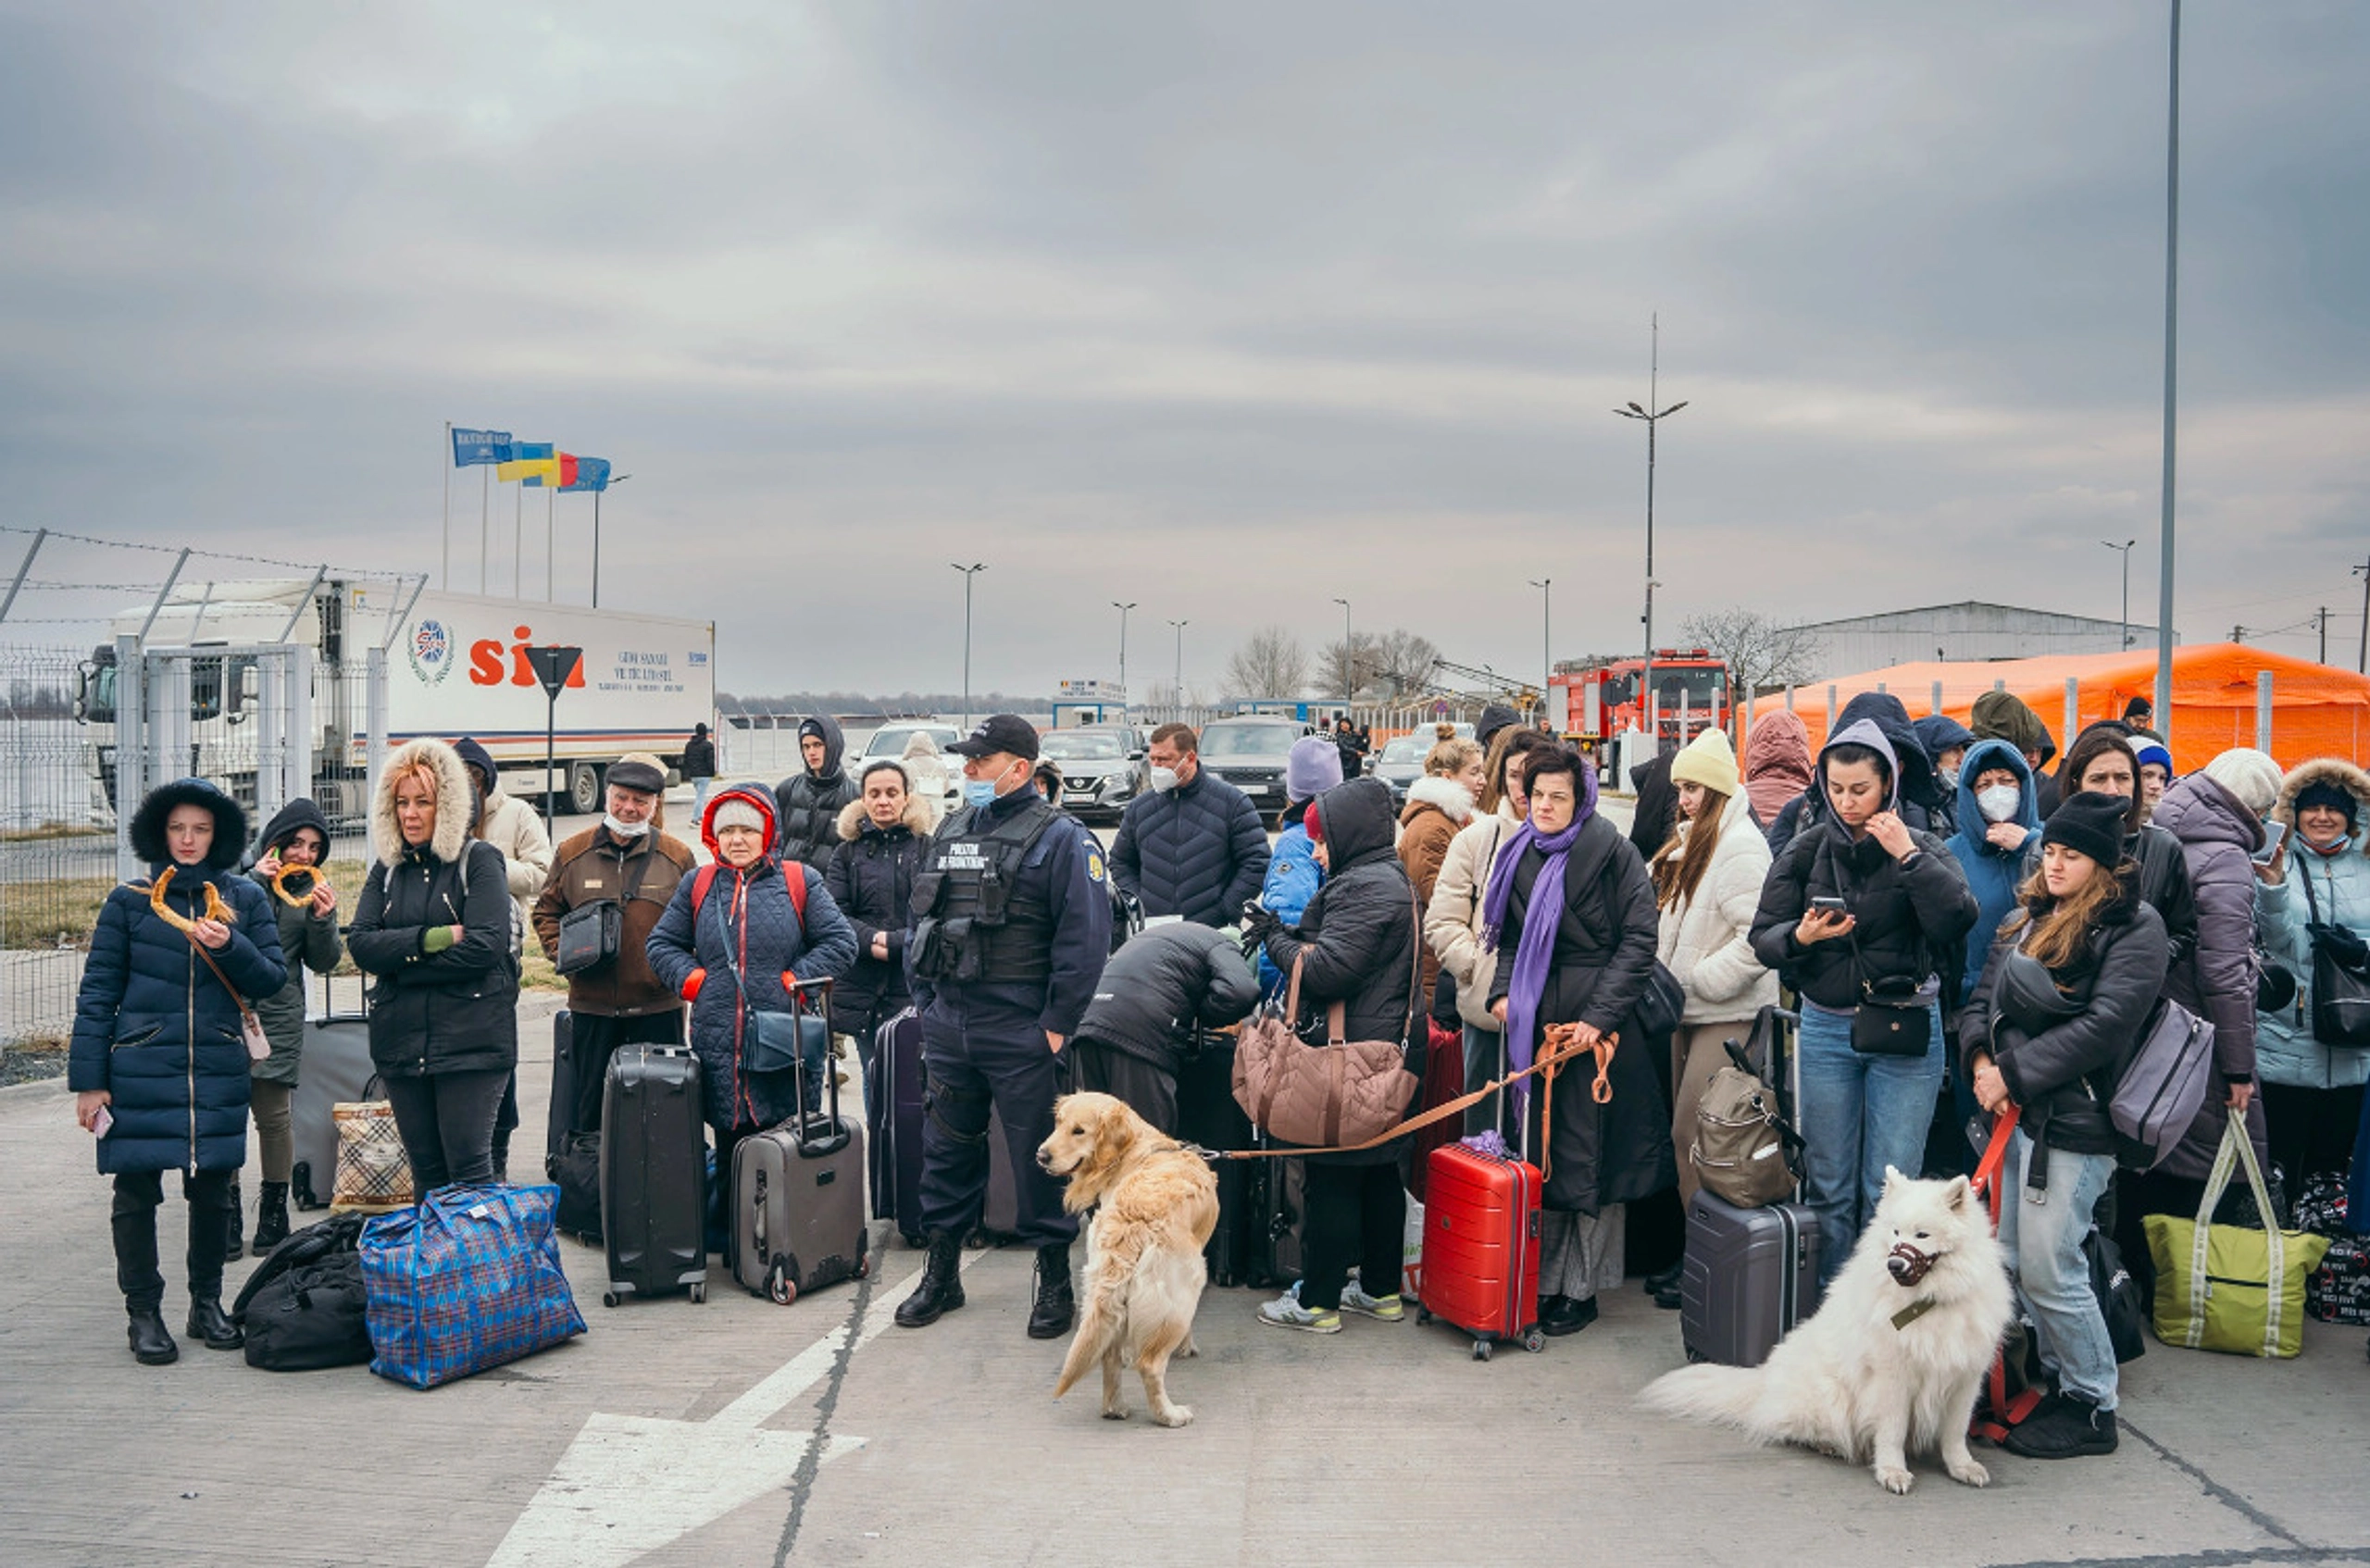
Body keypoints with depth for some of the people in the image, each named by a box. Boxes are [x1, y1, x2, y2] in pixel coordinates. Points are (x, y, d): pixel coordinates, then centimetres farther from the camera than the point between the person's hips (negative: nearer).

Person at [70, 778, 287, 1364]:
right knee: (136, 1191, 3)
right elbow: (97, 993, 2)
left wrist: (229, 946, -14)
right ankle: (143, 1313, 16)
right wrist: (88, 1080, -2)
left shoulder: (245, 899, 7)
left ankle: (207, 1304, 23)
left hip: (219, 1071, 2)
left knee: (213, 1190, 9)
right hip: (139, 1070, -1)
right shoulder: (129, 902, 2)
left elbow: (274, 979, 5)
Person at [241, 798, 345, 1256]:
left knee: (274, 1117, 1)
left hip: (279, 1017, 1)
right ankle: (228, 1214, 11)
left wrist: (322, 920, -11)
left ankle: (274, 1214, 12)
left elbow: (323, 962, 7)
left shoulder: (314, 890, 9)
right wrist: (254, 881, -16)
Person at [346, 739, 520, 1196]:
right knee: (425, 1168, 11)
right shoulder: (388, 867, 13)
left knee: (469, 1167, -5)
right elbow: (361, 944, 0)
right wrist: (430, 939, -13)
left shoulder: (479, 860, -1)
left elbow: (484, 947, -14)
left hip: (471, 1038, -5)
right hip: (401, 1038, 5)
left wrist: (400, 961, -8)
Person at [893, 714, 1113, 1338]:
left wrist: (1057, 1023, -15)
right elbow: (921, 924, 19)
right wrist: (926, 1005, 13)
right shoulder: (951, 832, 13)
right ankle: (942, 1274, 28)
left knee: (1039, 1156, 2)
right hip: (949, 1027, 6)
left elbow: (1084, 937, -13)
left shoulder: (1059, 838, -8)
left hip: (1021, 1031, -6)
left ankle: (1055, 1284, 15)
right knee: (947, 1148, 14)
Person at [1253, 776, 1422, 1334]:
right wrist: (1286, 933, 3)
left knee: (1331, 1178, -3)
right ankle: (1381, 1289, 26)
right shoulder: (1390, 878, 17)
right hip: (1384, 1048, 11)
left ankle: (1318, 1302, 4)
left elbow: (1328, 969, -24)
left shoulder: (1364, 887, -16)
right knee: (1379, 1172, 16)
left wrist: (1277, 939, -7)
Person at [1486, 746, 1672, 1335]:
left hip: (1594, 1018, -5)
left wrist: (1598, 1016, -15)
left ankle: (1581, 1290, 12)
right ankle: (1544, 1281, 18)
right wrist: (1502, 990, 5)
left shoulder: (1612, 852, -7)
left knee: (1587, 1152, 1)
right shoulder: (1520, 854, 11)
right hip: (1533, 1019, 5)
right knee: (1538, 1148, 8)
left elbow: (1638, 941, -10)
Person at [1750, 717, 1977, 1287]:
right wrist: (1799, 937, -19)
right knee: (1828, 1187, 8)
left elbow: (1958, 920, -18)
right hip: (1825, 1029, 2)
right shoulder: (1806, 850, 3)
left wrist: (1908, 856, -21)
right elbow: (1763, 937, 1)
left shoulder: (1922, 847, -2)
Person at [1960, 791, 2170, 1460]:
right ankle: (2063, 1379, 26)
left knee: (2049, 1271, -4)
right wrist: (1981, 1058, -4)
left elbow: (2104, 1024, -16)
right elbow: (1984, 997, 16)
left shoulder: (2135, 927, -7)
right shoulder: (2030, 918, 16)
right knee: (2012, 1261, 11)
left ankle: (2092, 1409, 12)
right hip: (2016, 1113, 8)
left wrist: (2014, 1073, -15)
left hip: (2075, 1124, -8)